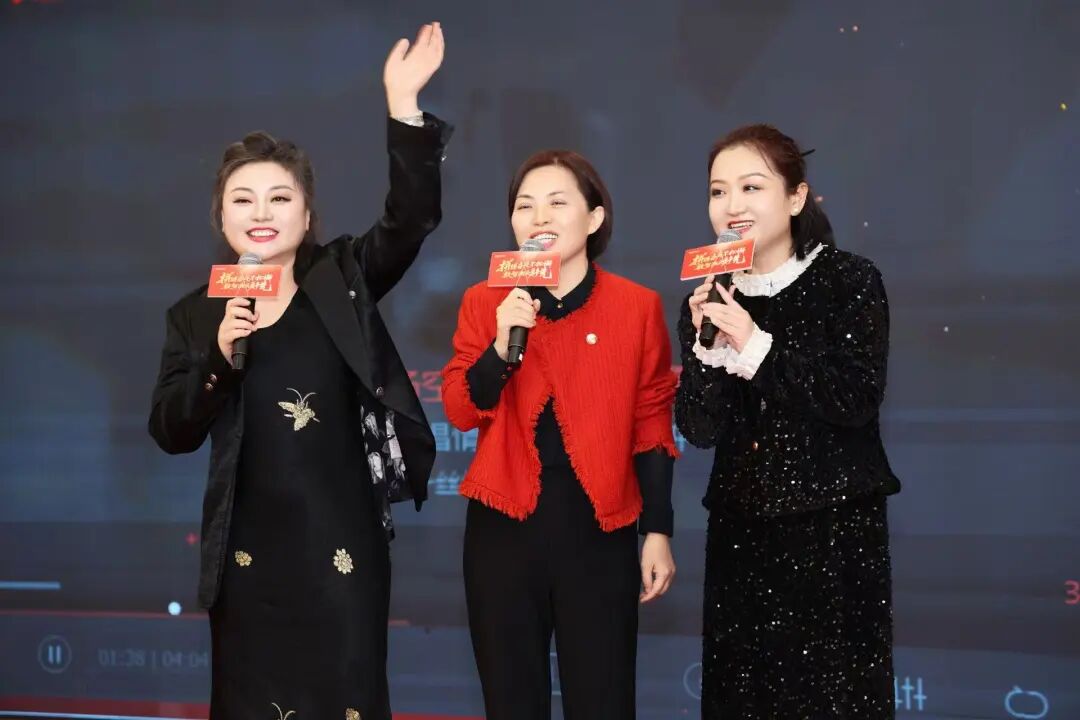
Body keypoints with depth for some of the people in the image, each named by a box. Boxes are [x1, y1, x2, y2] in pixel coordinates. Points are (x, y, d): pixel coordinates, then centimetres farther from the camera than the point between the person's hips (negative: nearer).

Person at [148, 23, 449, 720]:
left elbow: (410, 219, -13)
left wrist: (403, 104, -24)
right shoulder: (196, 314, 6)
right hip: (247, 552, 2)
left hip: (343, 543, -1)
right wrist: (219, 355, -15)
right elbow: (171, 432, 1)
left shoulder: (342, 278, 3)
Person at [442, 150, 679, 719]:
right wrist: (502, 345, -19)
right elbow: (461, 413, -3)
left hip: (600, 529, -1)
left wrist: (658, 532, 0)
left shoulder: (637, 306, -1)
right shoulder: (484, 303, 3)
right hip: (504, 527, 2)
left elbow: (652, 425, 2)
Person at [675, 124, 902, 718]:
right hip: (741, 526, 4)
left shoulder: (850, 281, -5)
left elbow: (858, 400, -16)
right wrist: (708, 347, -16)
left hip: (836, 525, -3)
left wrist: (757, 347, -20)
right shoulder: (710, 300, 6)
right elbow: (700, 429, -1)